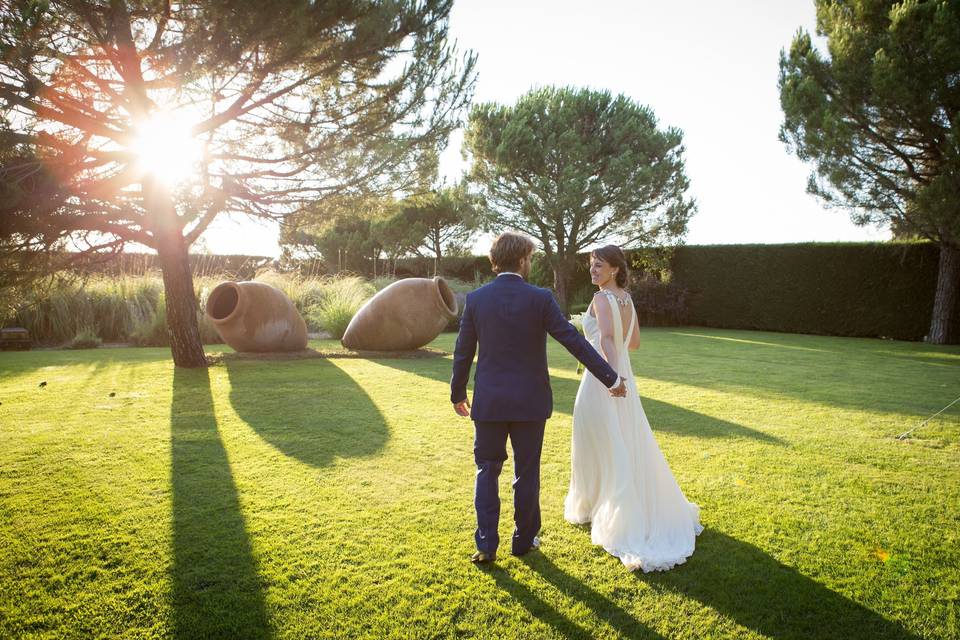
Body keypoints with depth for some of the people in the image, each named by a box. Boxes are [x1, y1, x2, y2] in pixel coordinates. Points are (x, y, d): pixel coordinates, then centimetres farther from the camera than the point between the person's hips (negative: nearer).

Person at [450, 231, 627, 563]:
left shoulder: (475, 299, -4)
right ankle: (523, 540, 27)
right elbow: (575, 342, -10)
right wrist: (611, 379, -1)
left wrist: (457, 394, 14)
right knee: (526, 473, 14)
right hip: (530, 401, -1)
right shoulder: (540, 298, -10)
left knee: (487, 471, 14)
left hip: (488, 402, 1)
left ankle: (486, 544, 13)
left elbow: (463, 353, 1)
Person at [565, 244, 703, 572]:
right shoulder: (627, 299, 9)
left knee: (598, 445, 6)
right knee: (629, 444, 19)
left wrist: (613, 374, -34)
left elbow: (606, 337, -33)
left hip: (602, 379, -8)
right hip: (622, 374, 8)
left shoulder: (602, 298, -16)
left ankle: (589, 506, 22)